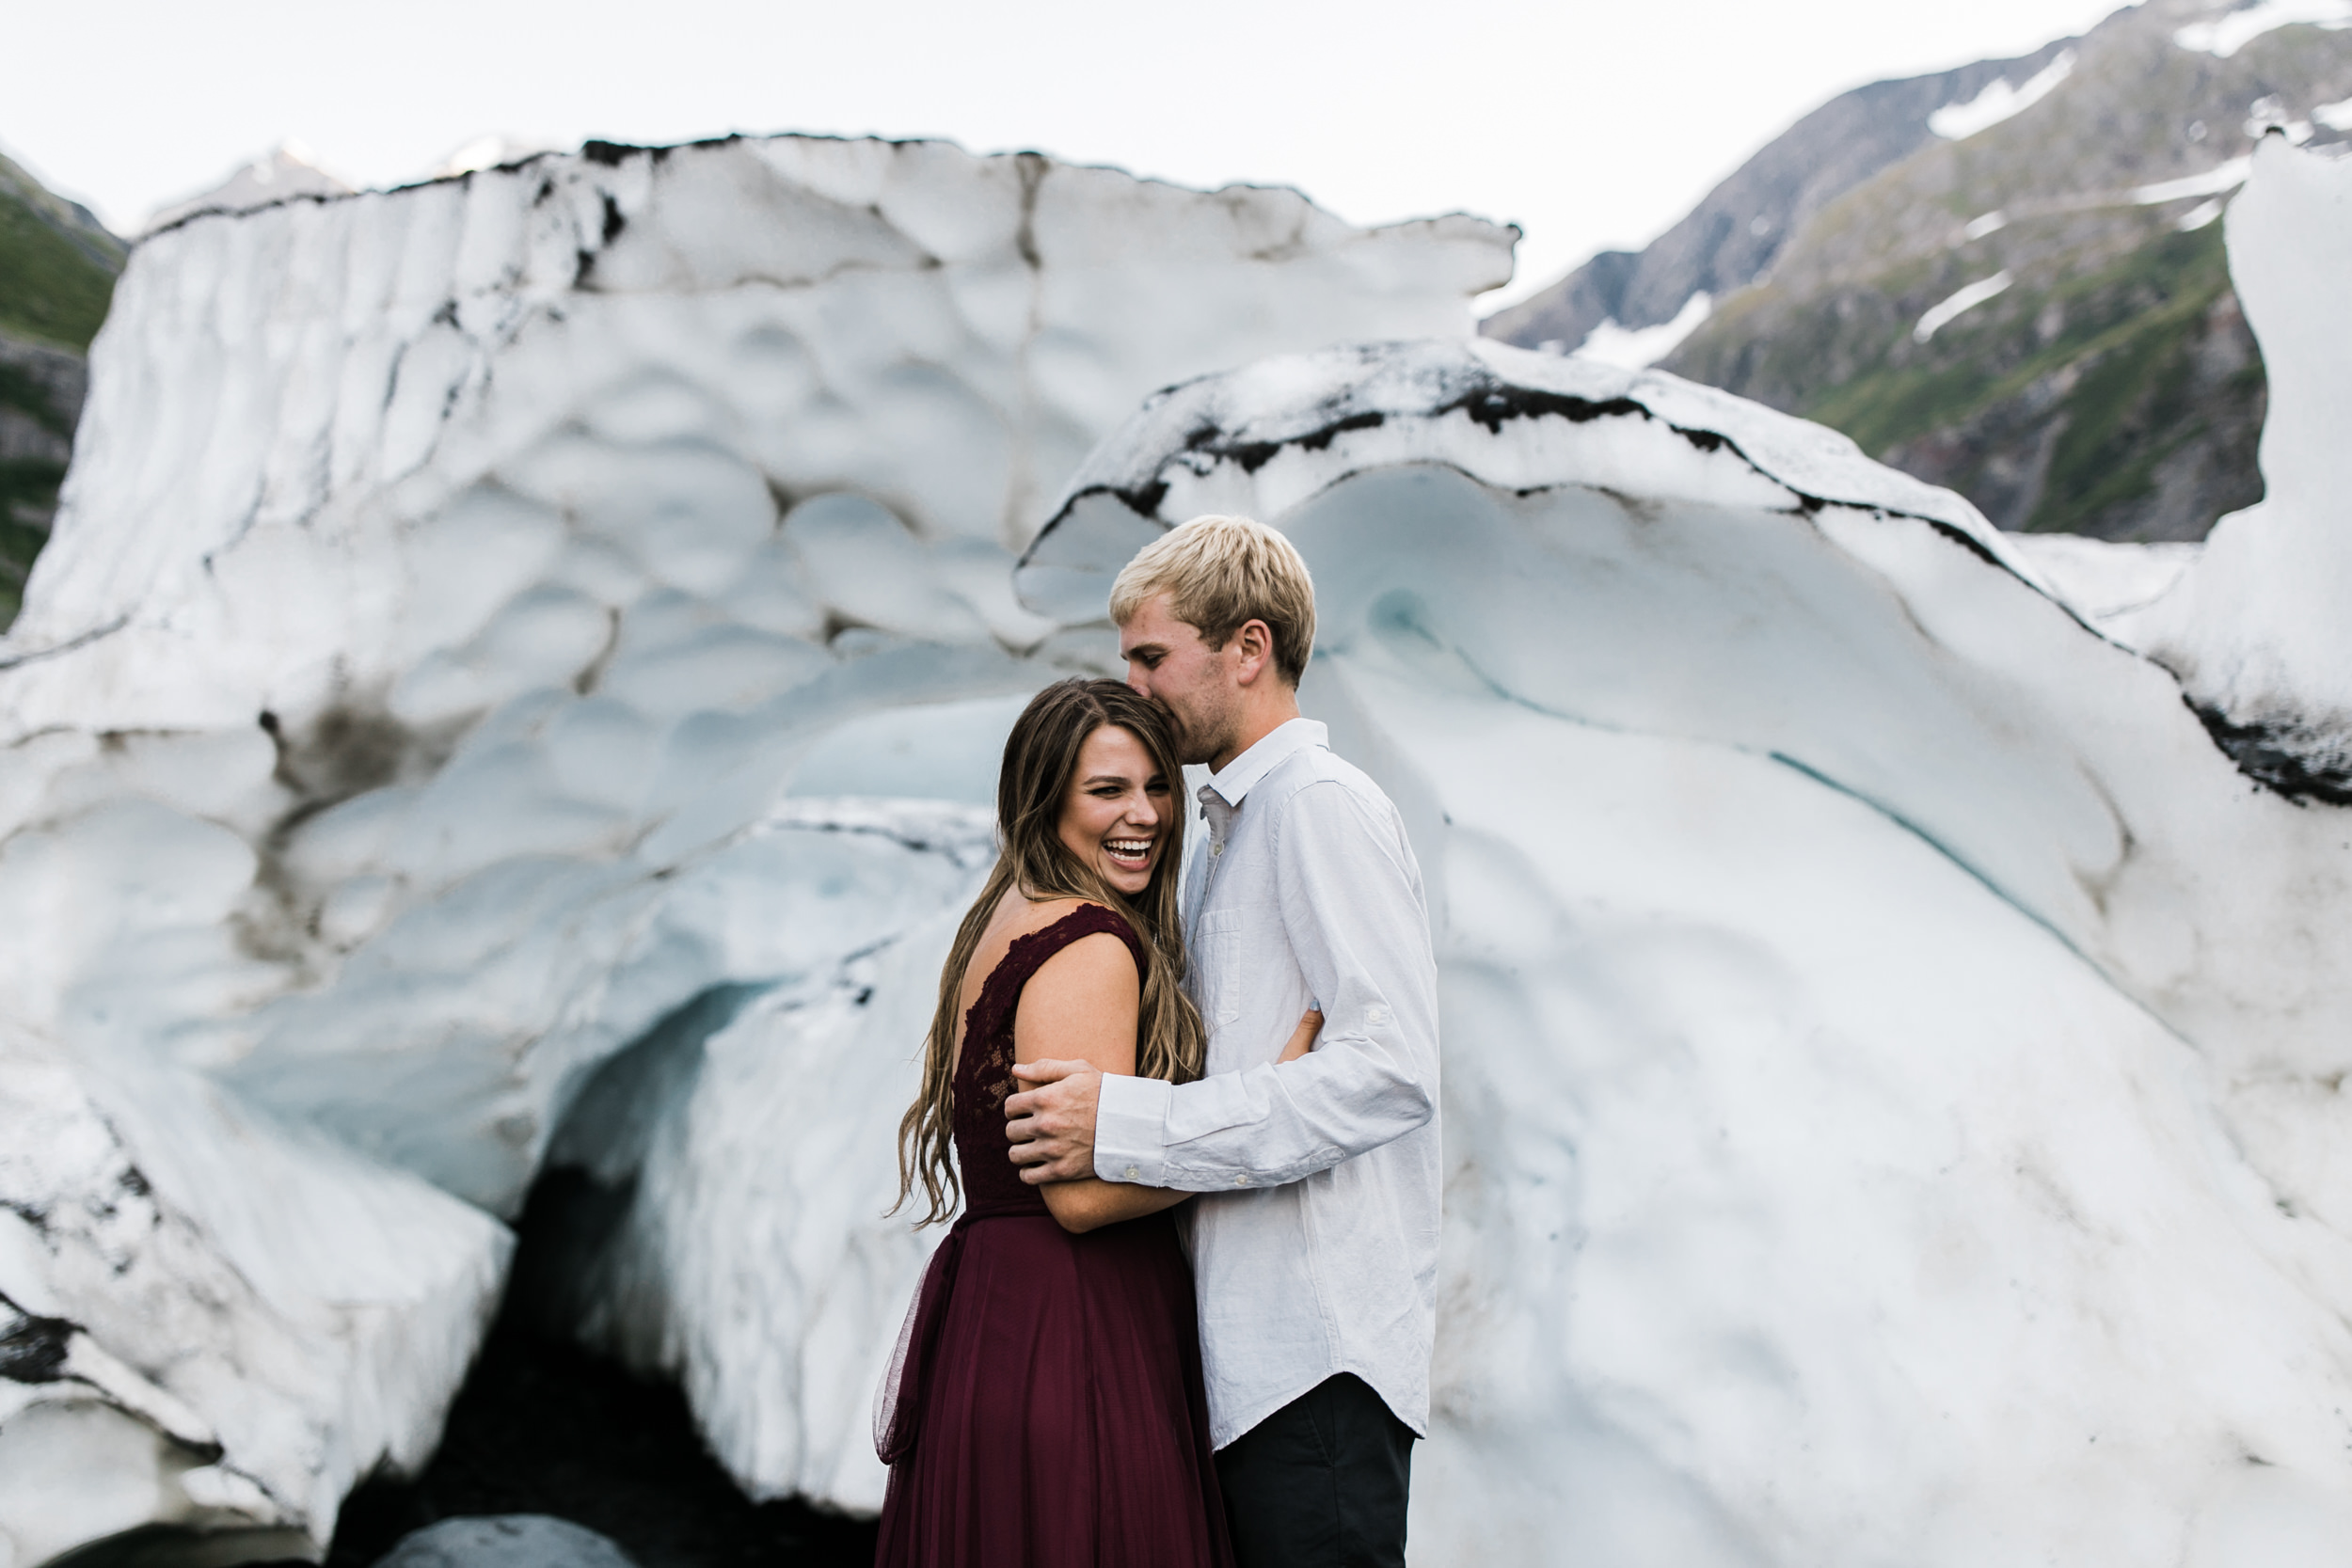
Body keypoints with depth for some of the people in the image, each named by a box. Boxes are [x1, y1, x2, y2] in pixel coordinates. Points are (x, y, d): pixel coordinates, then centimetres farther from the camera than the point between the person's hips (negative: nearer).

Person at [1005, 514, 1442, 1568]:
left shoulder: (1322, 807, -10)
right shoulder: (1225, 831, 20)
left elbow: (1390, 1070, -20)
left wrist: (1123, 1126, -20)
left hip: (1319, 1352, -9)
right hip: (1250, 1346, 9)